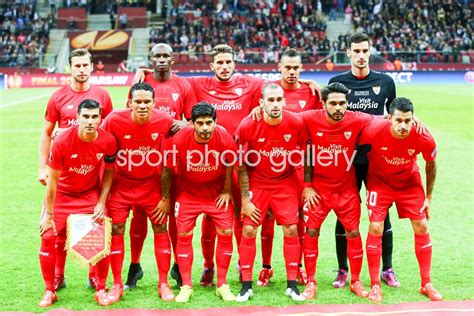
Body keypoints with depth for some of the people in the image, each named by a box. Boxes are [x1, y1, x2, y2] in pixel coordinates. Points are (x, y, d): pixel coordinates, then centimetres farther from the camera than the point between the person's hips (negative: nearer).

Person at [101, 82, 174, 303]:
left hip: (152, 185, 1)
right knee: (116, 229, -2)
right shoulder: (114, 121, -20)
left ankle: (163, 284, 13)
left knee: (161, 228, 1)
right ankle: (117, 284, 12)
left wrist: (166, 196, -4)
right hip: (121, 184, 0)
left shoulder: (165, 122, -17)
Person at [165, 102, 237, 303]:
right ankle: (186, 286, 11)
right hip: (188, 192, 0)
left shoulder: (225, 139, -23)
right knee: (183, 235, -2)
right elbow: (168, 169, -10)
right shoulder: (179, 140, -24)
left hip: (217, 192, 1)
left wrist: (226, 191, 2)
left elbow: (229, 165, -3)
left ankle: (222, 285, 11)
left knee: (225, 233, -2)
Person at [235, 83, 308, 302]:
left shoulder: (296, 123, -16)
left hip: (286, 183, 1)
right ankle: (246, 286, 7)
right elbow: (242, 165, -10)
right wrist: (245, 199, -10)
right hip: (256, 183, -1)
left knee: (291, 229, -2)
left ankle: (292, 285, 9)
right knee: (248, 230, -4)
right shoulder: (248, 126, -19)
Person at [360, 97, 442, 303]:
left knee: (421, 227, 0)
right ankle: (375, 286, 2)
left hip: (410, 183, 2)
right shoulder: (373, 131, -33)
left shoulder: (423, 138, -26)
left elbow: (431, 165, -5)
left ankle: (426, 284, 14)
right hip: (379, 182, -2)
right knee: (376, 228, -11)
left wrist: (429, 197, 2)